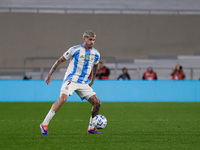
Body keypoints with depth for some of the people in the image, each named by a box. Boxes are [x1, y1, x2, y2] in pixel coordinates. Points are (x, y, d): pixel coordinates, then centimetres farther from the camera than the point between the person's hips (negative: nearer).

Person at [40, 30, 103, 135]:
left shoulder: (96, 54, 9)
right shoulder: (75, 50, -6)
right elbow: (60, 61, 1)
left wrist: (92, 81, 34)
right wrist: (49, 75, 1)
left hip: (83, 83, 6)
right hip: (71, 80, -6)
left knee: (97, 103, -4)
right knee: (62, 99, -28)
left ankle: (91, 128, 12)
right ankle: (44, 124, -23)